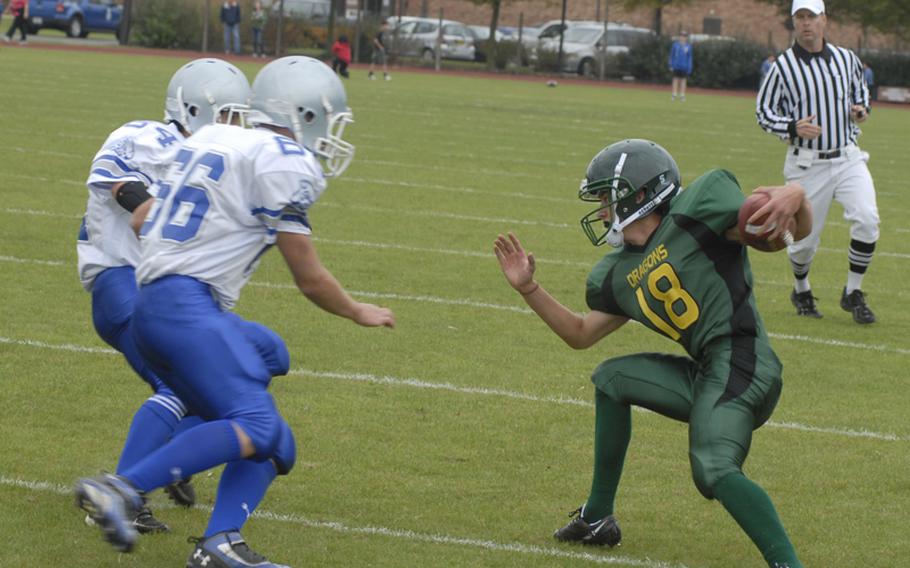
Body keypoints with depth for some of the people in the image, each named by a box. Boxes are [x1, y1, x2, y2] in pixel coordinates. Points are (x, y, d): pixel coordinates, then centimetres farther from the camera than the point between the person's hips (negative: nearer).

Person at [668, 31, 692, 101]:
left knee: (683, 81, 3)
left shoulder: (688, 46, -1)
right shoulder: (675, 45, 0)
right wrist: (671, 66, 1)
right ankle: (674, 95, 10)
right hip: (676, 66, 0)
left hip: (684, 67, 0)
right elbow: (672, 56, 4)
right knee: (676, 80, 4)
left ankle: (682, 95, 10)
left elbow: (689, 58, 3)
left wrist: (689, 68, 0)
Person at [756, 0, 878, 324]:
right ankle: (801, 291, 34)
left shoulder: (846, 59, 5)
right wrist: (792, 128, -19)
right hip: (807, 163, -2)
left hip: (848, 158, 2)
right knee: (806, 237, 3)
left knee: (867, 219, -17)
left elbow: (859, 90, 23)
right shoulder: (783, 66, -6)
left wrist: (861, 110, 0)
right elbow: (763, 111, -1)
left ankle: (853, 293, -1)